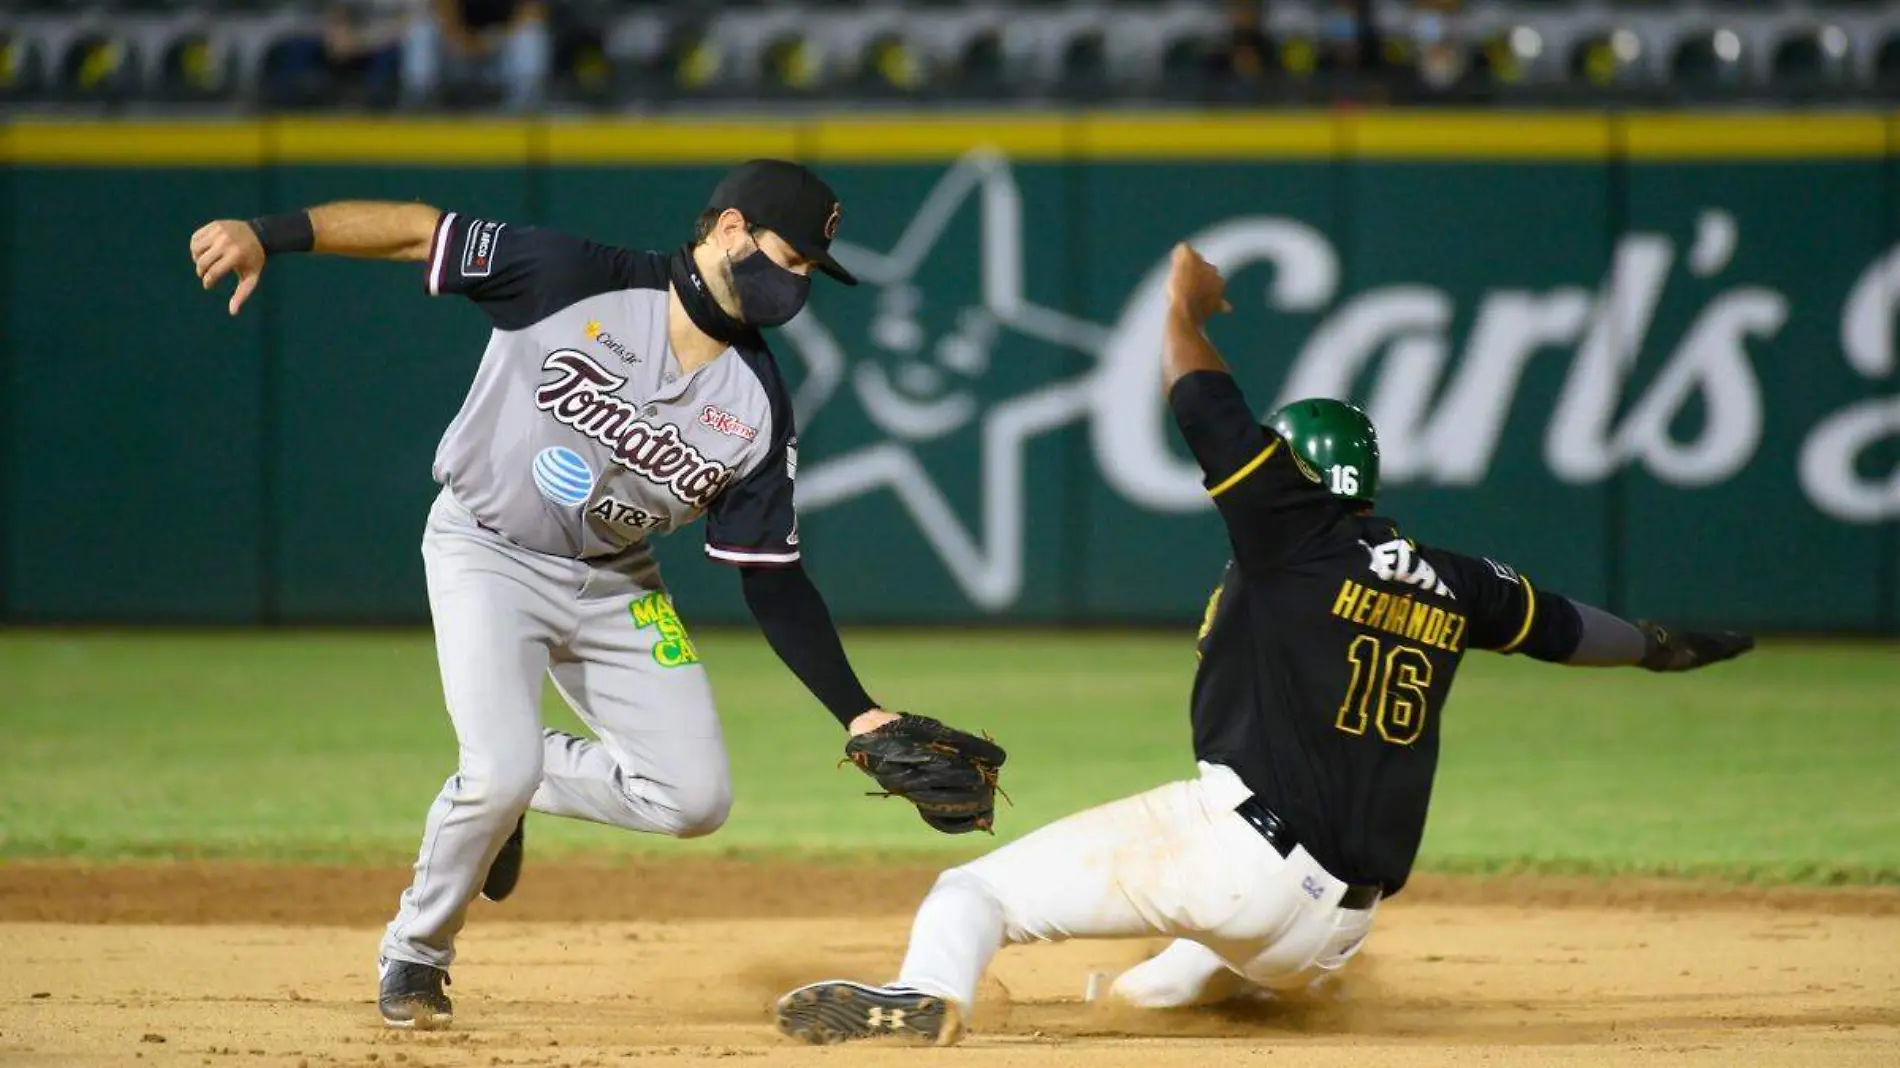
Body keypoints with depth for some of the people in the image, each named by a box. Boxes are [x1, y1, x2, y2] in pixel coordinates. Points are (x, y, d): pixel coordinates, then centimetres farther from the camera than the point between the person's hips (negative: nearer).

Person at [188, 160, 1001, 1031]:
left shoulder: (757, 406, -9)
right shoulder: (574, 281, -20)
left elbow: (773, 580, -4)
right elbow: (423, 232, -19)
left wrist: (860, 718, -10)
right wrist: (268, 237, -31)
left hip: (615, 585, 5)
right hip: (488, 556, -5)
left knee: (694, 798, -5)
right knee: (504, 771, -23)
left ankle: (511, 783, 21)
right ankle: (415, 957, 5)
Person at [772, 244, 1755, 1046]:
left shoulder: (1297, 532, -1)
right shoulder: (1450, 586, 15)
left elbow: (1203, 405, -1)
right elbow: (1557, 625, 32)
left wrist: (1184, 312, 19)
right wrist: (1653, 646, 51)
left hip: (1239, 851, -7)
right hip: (1332, 932, 8)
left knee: (972, 892, -19)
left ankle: (927, 994, -41)